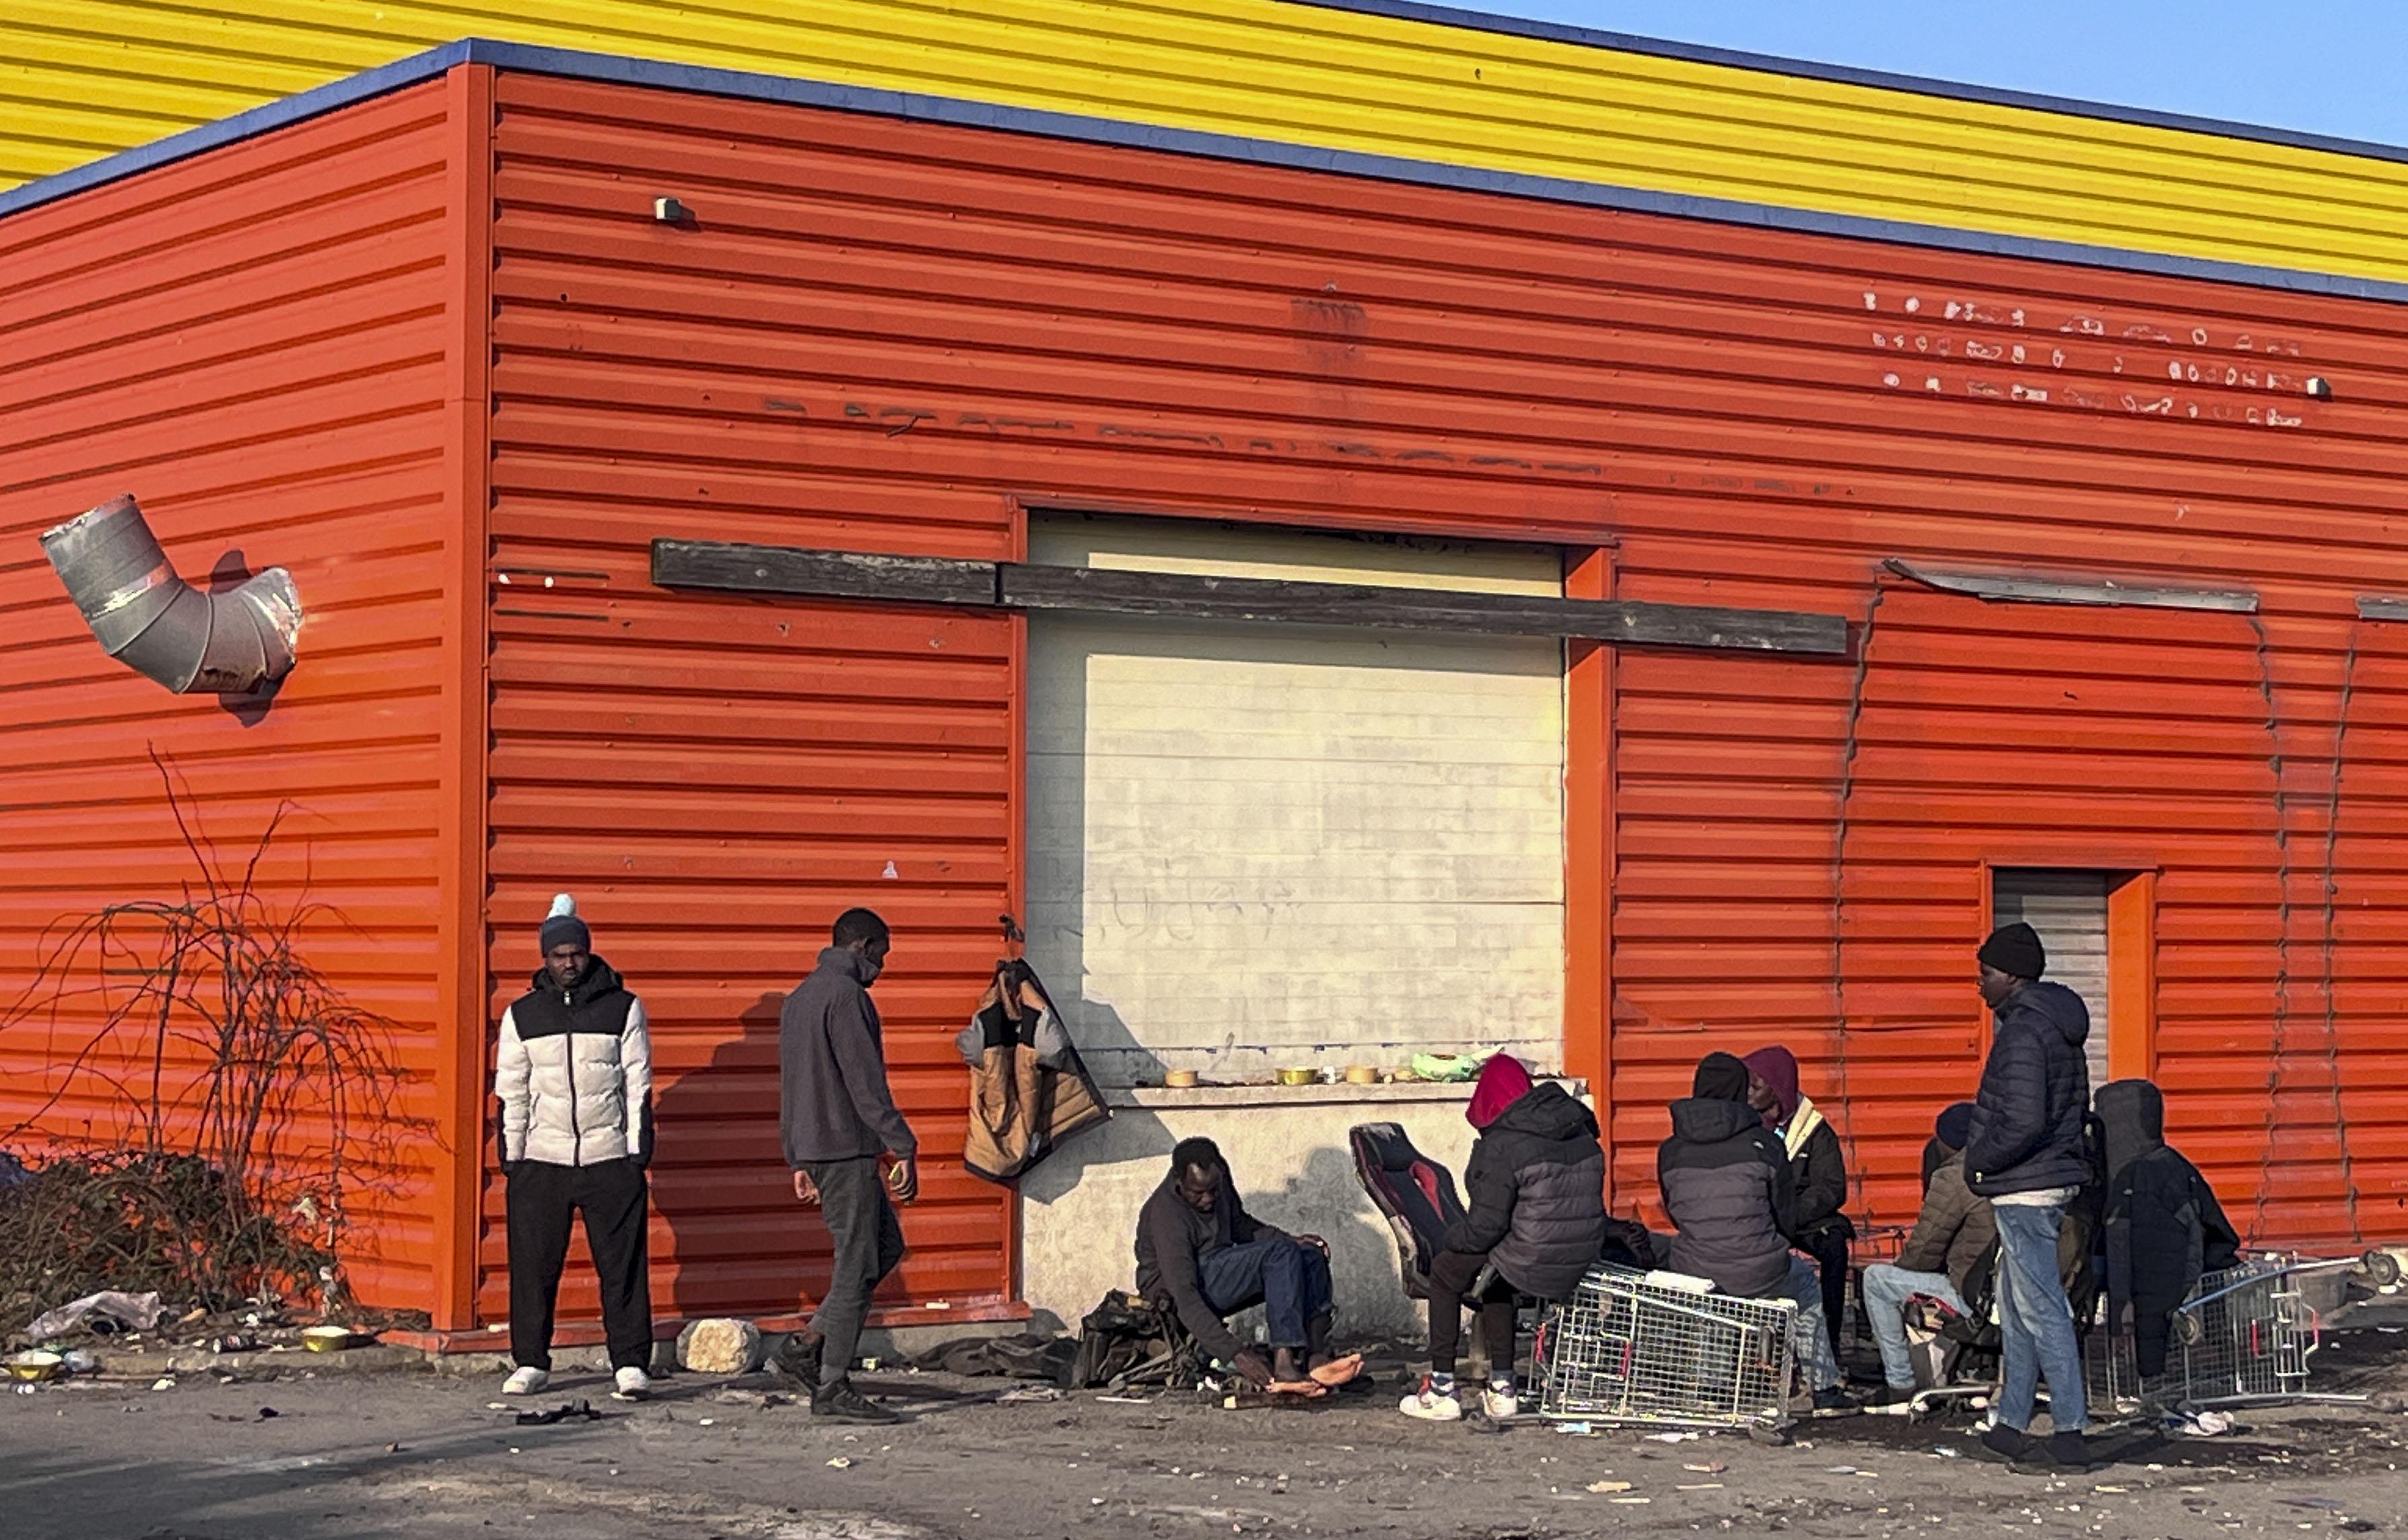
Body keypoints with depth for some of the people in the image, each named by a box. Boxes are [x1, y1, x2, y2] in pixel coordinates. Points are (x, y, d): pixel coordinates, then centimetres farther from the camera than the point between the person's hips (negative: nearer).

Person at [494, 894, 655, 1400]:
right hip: (541, 1163, 2)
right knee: (533, 1266, 3)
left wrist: (638, 1157, -1)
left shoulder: (624, 1008, 5)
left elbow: (639, 1086, 5)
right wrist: (511, 1161, 5)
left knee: (623, 1264, -4)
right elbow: (511, 1093, 11)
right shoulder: (521, 1015, 9)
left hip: (610, 1161, -1)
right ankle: (530, 1362, 13)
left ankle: (631, 1363, 0)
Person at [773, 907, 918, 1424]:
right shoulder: (846, 994, -13)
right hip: (847, 1149, -10)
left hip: (813, 1149, 10)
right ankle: (833, 1388, -3)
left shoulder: (800, 998, 18)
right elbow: (866, 1082, -19)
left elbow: (791, 1085, 22)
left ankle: (809, 1342, 11)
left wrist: (798, 1161, 24)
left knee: (886, 1245, 17)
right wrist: (904, 1149, -18)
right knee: (857, 1264, -5)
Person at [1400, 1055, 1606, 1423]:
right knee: (1495, 1277, 35)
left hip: (1532, 1263, -7)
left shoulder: (1502, 1145, -16)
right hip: (1582, 1260, 7)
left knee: (1445, 1271, 19)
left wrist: (1450, 1239, 3)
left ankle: (1442, 1390, 21)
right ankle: (1501, 1389, 34)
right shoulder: (1580, 1132, 7)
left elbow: (1486, 1225, -18)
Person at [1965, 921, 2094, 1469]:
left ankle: (2071, 1431, -7)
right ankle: (2012, 1423, 22)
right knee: (2016, 1309, 16)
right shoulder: (2061, 1029, 13)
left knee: (2041, 1310, -7)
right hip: (2055, 1179, 11)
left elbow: (2025, 1122, -27)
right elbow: (2077, 1107, 21)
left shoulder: (2022, 1033, -19)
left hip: (2024, 1190, -11)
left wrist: (1978, 1162, -13)